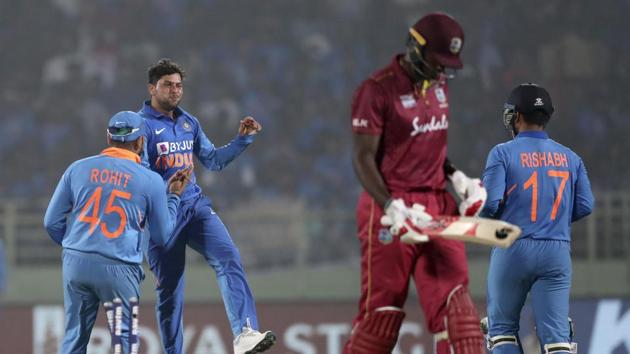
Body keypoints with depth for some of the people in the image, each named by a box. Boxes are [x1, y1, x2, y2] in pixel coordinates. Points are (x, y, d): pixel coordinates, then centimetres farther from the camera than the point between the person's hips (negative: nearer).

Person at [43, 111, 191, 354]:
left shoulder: (78, 169, 5)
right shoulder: (151, 181, -1)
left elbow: (52, 222, 8)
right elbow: (163, 236, 9)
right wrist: (173, 196, 21)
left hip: (75, 263, 3)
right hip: (120, 269, -3)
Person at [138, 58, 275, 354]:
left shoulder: (189, 122, 15)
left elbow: (212, 161, 22)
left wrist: (242, 139, 10)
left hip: (195, 205, 5)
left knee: (228, 258, -19)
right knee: (170, 289, 0)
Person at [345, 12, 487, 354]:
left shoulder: (438, 84, 12)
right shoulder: (377, 90, -11)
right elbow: (363, 158, -14)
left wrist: (456, 177, 7)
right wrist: (392, 208, -26)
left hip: (437, 205, 6)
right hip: (390, 207, -6)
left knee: (453, 298, -5)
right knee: (382, 309, -2)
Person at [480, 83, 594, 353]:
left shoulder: (503, 153, -3)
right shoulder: (570, 158, 9)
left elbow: (490, 202, -12)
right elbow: (584, 206, 5)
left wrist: (479, 215, 10)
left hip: (513, 250, -3)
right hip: (557, 254, 3)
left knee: (502, 329, 11)